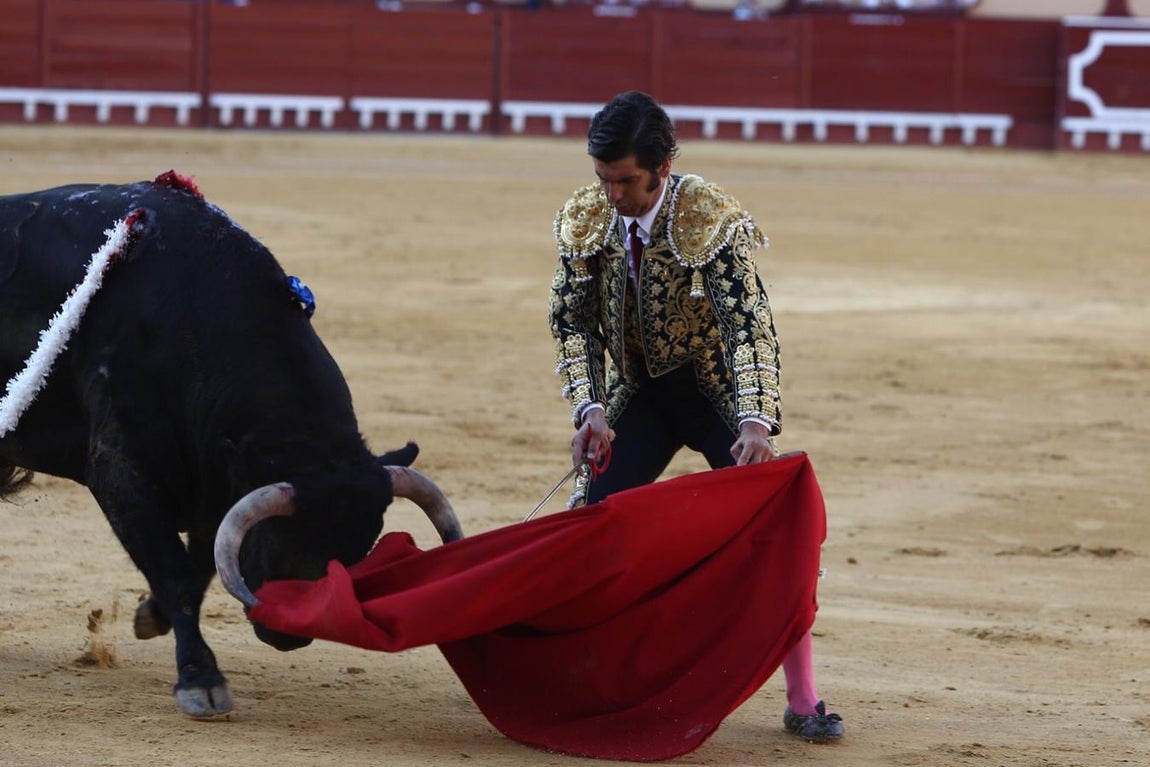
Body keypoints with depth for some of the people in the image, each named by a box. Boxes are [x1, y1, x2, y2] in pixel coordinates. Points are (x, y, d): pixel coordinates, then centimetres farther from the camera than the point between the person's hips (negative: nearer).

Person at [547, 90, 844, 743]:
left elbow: (750, 326, -30)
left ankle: (803, 702, -5)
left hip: (718, 394, -4)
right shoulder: (584, 220, -11)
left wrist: (756, 423, -43)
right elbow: (574, 324, -4)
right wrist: (591, 409, -19)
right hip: (640, 398, 4)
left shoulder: (713, 220, -25)